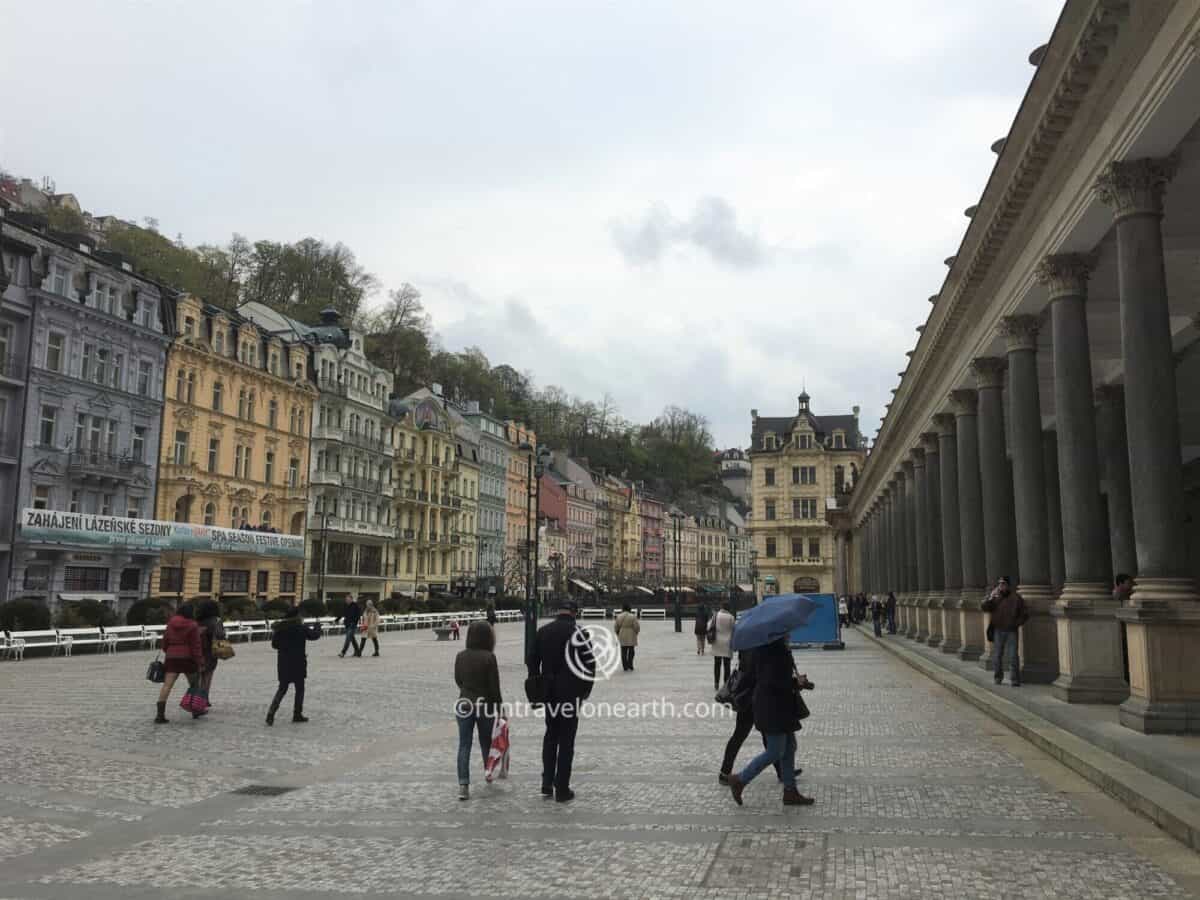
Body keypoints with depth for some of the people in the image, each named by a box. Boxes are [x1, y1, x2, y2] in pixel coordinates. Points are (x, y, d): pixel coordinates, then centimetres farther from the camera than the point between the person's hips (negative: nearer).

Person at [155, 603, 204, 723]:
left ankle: (160, 714, -14)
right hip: (187, 658, -4)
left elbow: (164, 642, 14)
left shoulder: (170, 624, 8)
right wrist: (200, 663, -7)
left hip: (171, 657, 4)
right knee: (194, 684, 15)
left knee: (167, 685, -4)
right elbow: (196, 646, -9)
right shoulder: (192, 625, -7)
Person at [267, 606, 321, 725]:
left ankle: (271, 713, -1)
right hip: (297, 662, -4)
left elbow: (274, 644, 5)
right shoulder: (300, 627, -13)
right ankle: (297, 714, 15)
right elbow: (314, 635, -2)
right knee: (299, 689, 12)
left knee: (282, 689, 14)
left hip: (283, 662, 4)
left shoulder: (279, 628, -1)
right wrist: (317, 626, 17)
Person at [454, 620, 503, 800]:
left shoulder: (460, 656, -2)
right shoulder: (489, 657, -15)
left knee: (464, 745, 3)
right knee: (486, 743, 16)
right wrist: (498, 708, -1)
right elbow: (494, 686, -12)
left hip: (464, 703, 2)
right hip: (485, 704, -2)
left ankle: (463, 784, -7)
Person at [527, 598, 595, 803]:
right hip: (571, 694, -4)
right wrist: (586, 690, 2)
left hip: (549, 693, 4)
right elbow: (590, 665, -10)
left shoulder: (542, 631, 4)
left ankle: (547, 784, 18)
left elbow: (531, 661, 8)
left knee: (550, 736, 19)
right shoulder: (579, 633, -11)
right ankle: (562, 790, 6)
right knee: (566, 740, 2)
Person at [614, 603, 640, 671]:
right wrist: (635, 633, 12)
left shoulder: (619, 616, -2)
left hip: (622, 637, 2)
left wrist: (618, 634, 21)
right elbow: (637, 627, -8)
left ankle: (625, 667, 9)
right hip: (631, 637, -2)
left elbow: (616, 627, 4)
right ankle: (630, 667, 6)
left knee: (623, 652, 8)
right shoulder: (632, 617, -10)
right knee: (631, 652, 7)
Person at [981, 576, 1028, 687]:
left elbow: (1025, 615, 2)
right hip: (998, 631, 2)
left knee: (1014, 655, -6)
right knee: (998, 655, 9)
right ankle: (998, 677, 21)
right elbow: (985, 608, -6)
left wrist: (1016, 624, -7)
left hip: (1012, 631, -2)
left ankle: (1016, 679, 0)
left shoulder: (1016, 598, -2)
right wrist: (991, 598, -19)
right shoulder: (995, 596, 4)